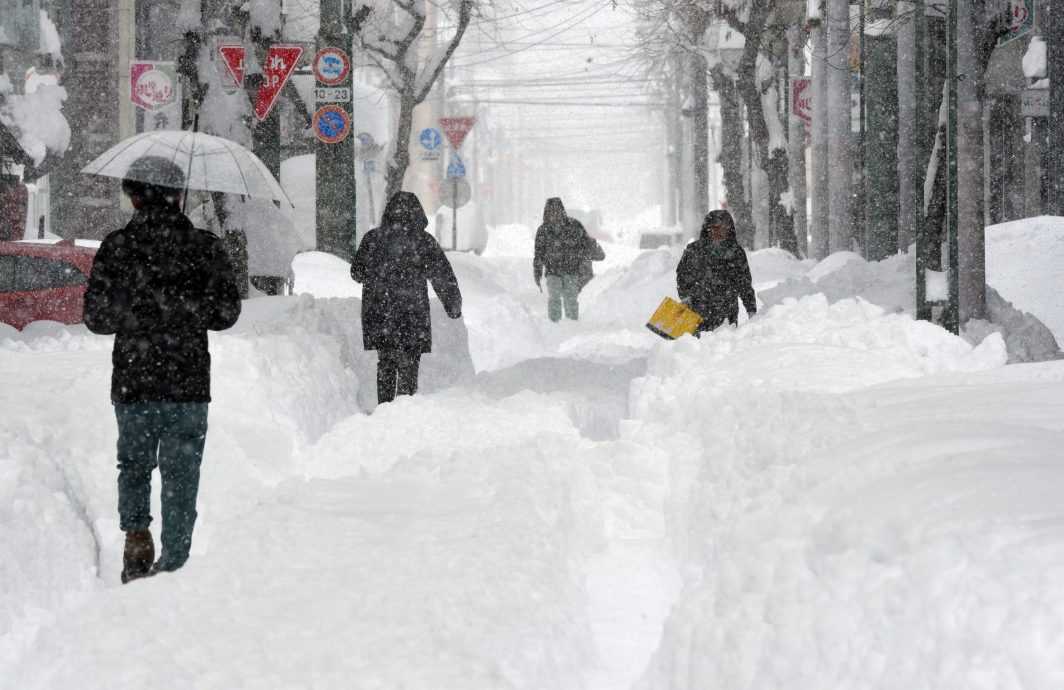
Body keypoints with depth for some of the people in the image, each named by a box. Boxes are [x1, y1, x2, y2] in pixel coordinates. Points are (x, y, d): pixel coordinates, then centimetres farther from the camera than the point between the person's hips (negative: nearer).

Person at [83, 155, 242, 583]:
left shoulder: (117, 247, -5)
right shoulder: (205, 248, -2)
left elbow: (96, 317, -3)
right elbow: (226, 313, 4)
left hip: (131, 386, 0)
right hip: (189, 386, 0)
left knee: (133, 466, 19)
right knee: (181, 477, 8)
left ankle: (136, 537, 1)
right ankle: (173, 563, 8)